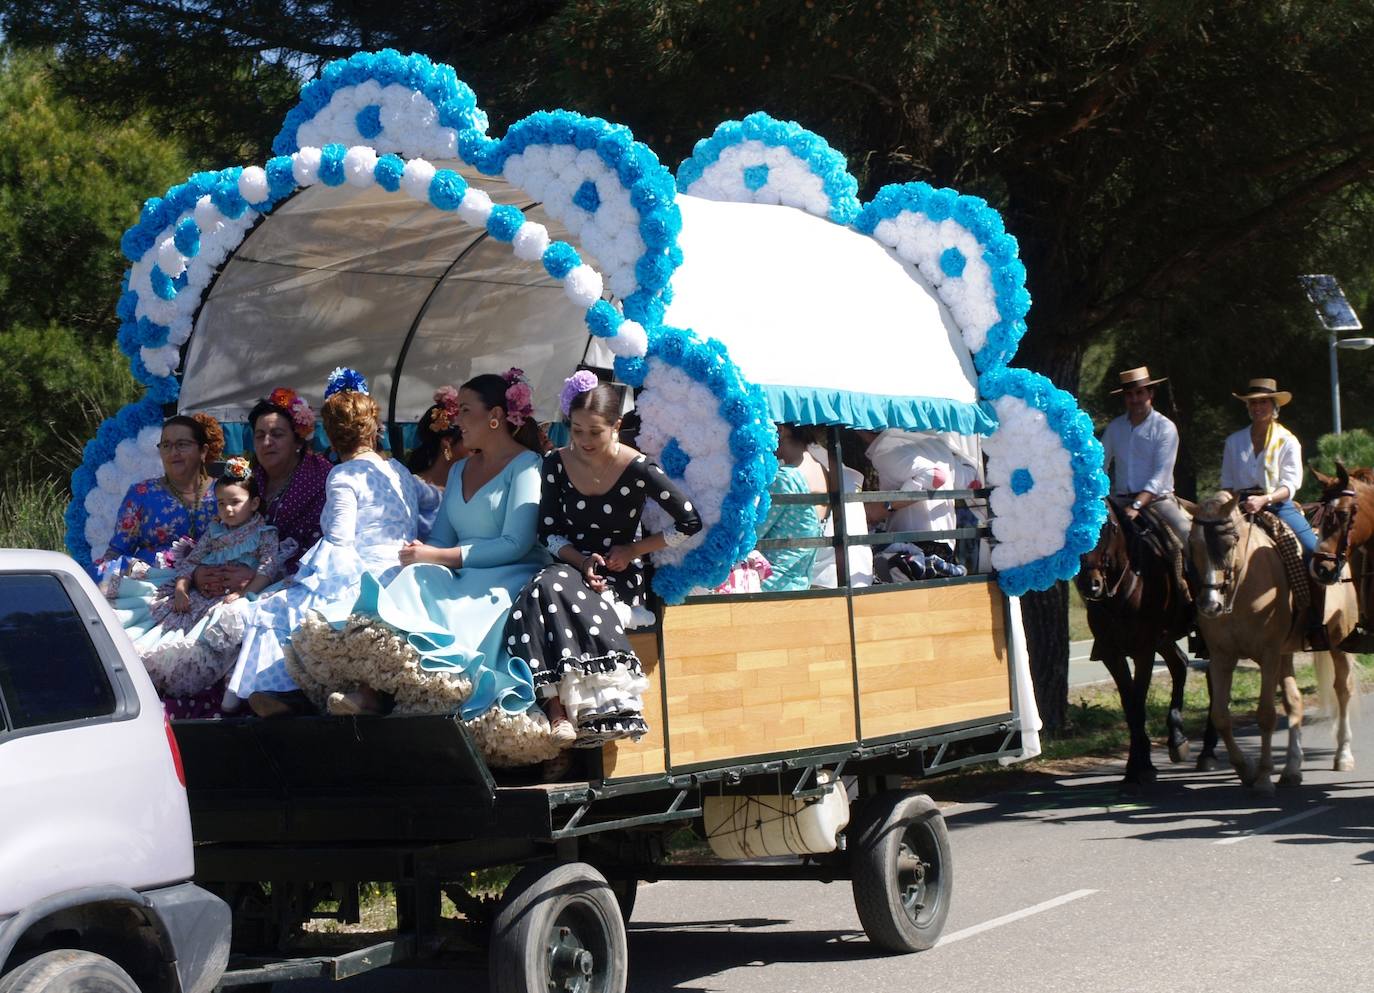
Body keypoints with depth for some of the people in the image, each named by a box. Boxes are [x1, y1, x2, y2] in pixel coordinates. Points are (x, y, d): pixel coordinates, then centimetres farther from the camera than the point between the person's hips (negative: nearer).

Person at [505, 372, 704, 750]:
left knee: (551, 590, -34)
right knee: (544, 591, -33)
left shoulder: (637, 469, -9)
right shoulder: (556, 464, 2)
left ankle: (561, 711, -38)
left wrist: (632, 550, -4)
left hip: (620, 576, -4)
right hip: (572, 566, 4)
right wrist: (581, 560, -14)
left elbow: (690, 522, -4)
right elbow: (548, 532, 5)